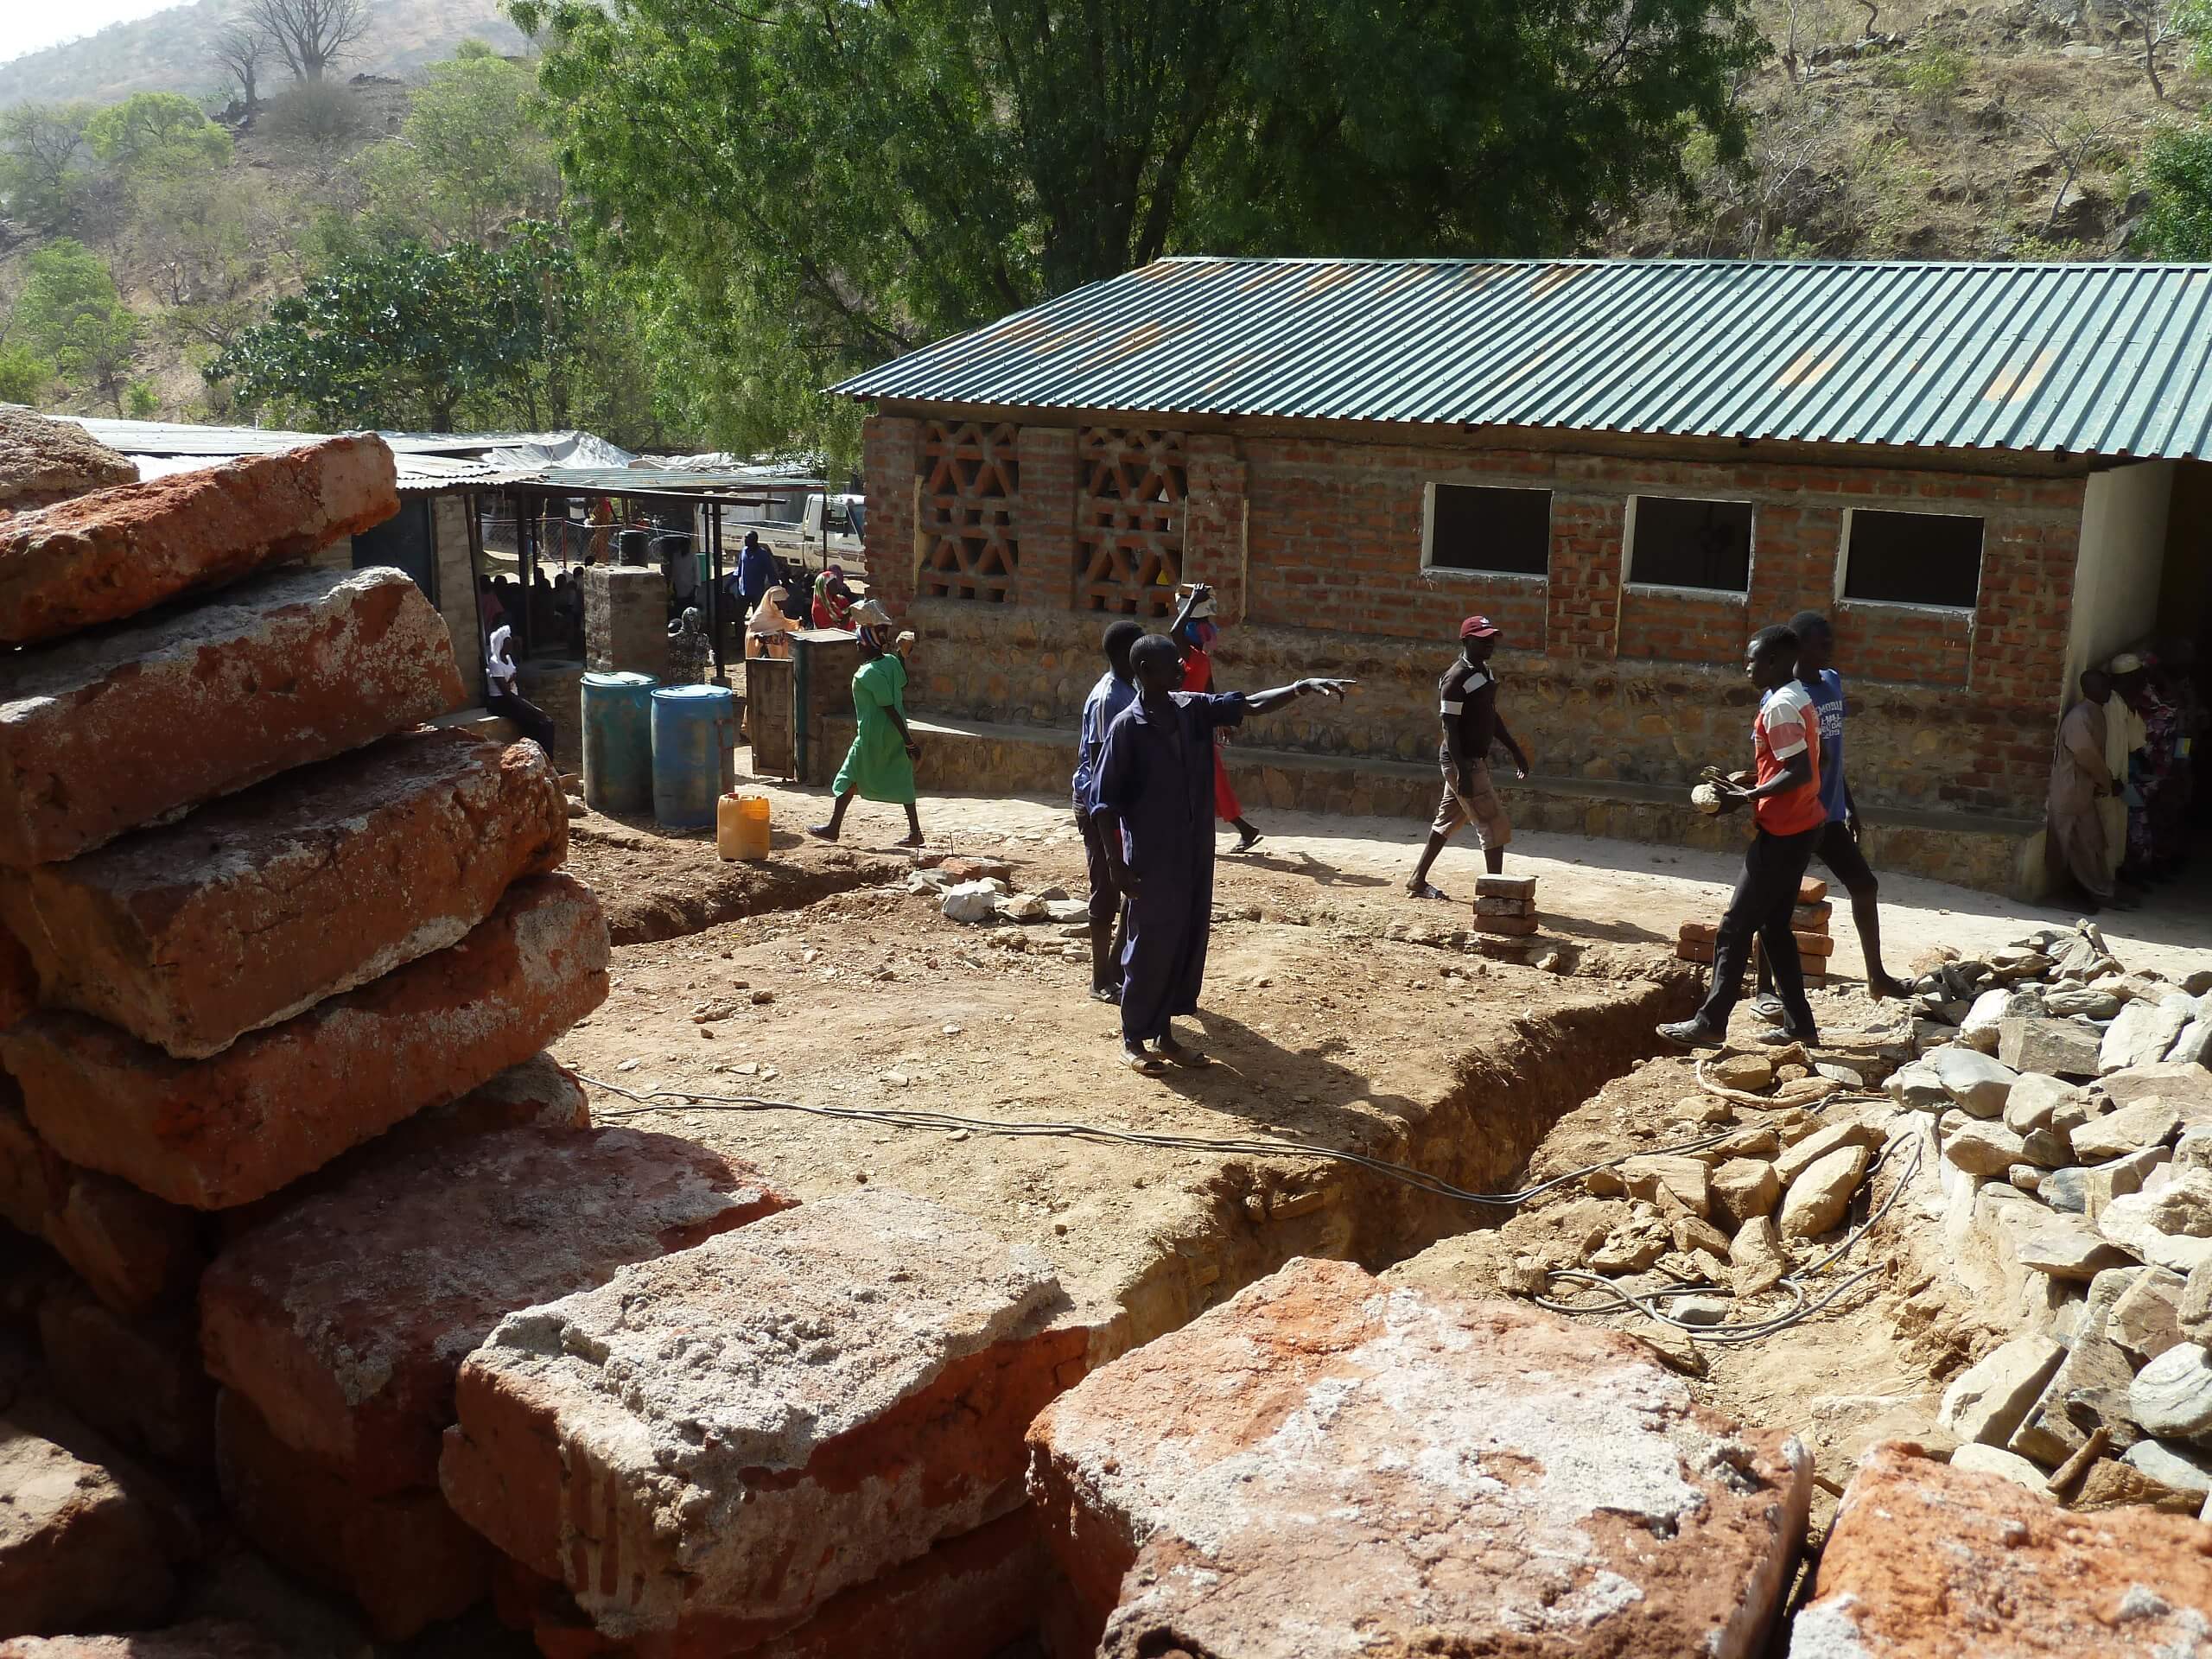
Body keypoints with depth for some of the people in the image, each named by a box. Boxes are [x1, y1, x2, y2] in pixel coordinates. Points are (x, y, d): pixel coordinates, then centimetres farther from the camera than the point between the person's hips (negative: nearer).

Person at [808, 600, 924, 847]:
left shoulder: (869, 674, -20)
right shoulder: (892, 662, 2)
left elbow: (891, 709, -21)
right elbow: (900, 701, 12)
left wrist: (909, 742, -20)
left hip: (872, 737, -7)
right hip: (894, 735, 7)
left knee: (850, 778, 5)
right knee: (901, 780, 8)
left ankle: (833, 828, 14)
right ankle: (915, 831, 7)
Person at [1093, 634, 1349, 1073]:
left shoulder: (1194, 709, 4)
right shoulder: (1127, 726, -14)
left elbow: (1248, 705, 3)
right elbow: (1106, 803, -12)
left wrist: (1301, 688, -13)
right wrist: (1118, 867, -14)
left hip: (1195, 855, 6)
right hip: (1152, 859, -6)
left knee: (1188, 944, 12)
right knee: (1148, 948, 2)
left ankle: (1163, 1034, 24)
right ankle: (1133, 1040, 16)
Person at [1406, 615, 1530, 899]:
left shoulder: (1486, 671, 11)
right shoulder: (1456, 678, -18)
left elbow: (1491, 716, 21)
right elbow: (1450, 728, -20)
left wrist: (1514, 750, 20)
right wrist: (1463, 772, -26)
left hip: (1477, 760, 9)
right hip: (1463, 762, -9)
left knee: (1448, 820, 15)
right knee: (1495, 824, -7)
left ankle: (1417, 881, 24)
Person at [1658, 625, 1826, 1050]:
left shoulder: (1779, 708, -18)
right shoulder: (1797, 700, 13)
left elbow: (1799, 773, -25)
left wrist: (1748, 796, -19)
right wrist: (1752, 780, 9)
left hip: (1782, 833, -10)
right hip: (1800, 827, 10)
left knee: (1735, 927, -5)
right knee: (1774, 925, 15)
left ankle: (1710, 1023, -1)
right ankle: (1799, 1024, 18)